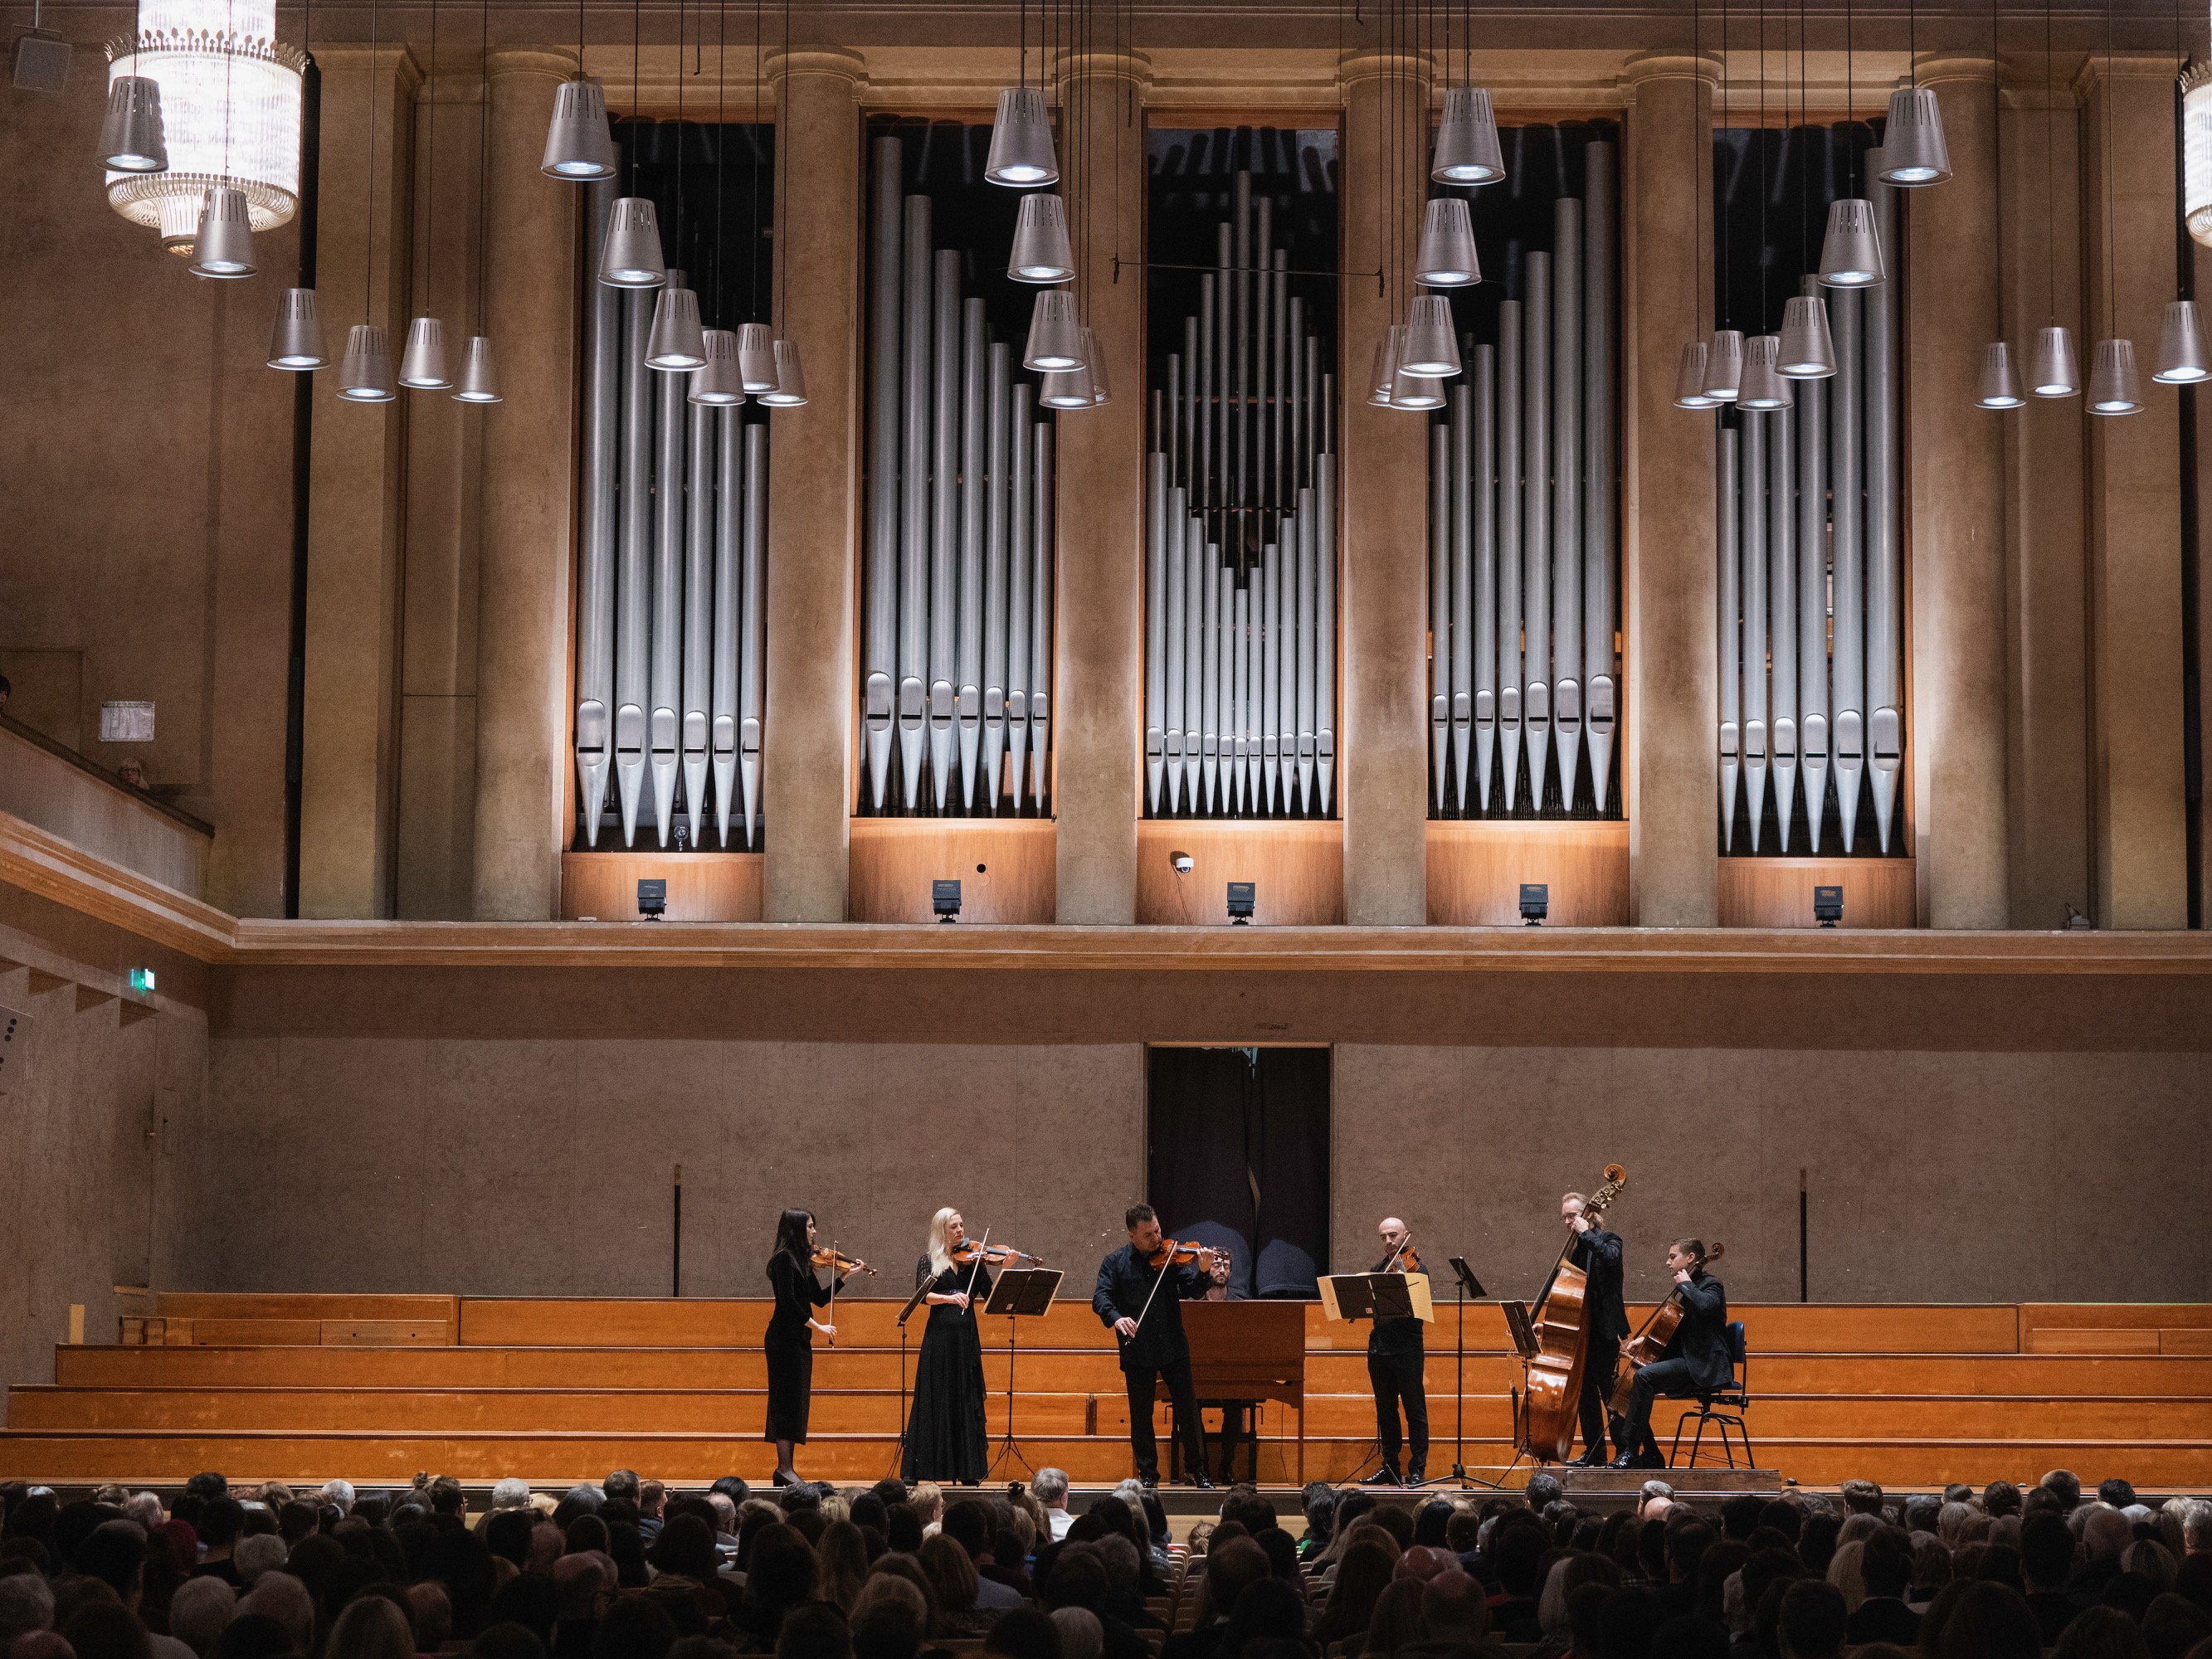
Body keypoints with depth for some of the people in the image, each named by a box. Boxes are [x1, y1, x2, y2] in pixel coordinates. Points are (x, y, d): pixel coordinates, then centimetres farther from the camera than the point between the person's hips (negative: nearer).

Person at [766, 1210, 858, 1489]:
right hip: (785, 1338, -9)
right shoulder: (784, 1259, -12)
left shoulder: (802, 1261, 15)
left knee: (795, 1403, 8)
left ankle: (786, 1469, 11)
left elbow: (819, 1298, 17)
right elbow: (788, 1301, -20)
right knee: (789, 1400, -10)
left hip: (799, 1340, 9)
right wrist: (817, 1326, -17)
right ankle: (784, 1468, -10)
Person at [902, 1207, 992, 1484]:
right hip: (938, 1337, -2)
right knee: (933, 1403, -3)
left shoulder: (972, 1259, 10)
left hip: (967, 1337, 2)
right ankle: (915, 1469, 1)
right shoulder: (929, 1261, 4)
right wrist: (949, 1298, -28)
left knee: (967, 1403, 2)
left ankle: (967, 1470, 5)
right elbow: (923, 1295, -11)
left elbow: (991, 1296, 3)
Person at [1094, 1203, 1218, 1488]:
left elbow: (1191, 1290, -5)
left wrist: (1203, 1273, -27)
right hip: (1137, 1352, 0)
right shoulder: (1115, 1263, 1)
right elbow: (1100, 1297, -9)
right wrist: (1115, 1317, -30)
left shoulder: (1170, 1257, 3)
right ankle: (1148, 1473, 17)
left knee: (1188, 1410, 3)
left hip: (1173, 1348, 0)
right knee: (1141, 1415, 6)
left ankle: (1198, 1471, 14)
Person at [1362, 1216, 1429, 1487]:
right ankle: (1390, 1467, 17)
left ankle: (1417, 1470, -1)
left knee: (1414, 1410, -3)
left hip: (1407, 1350, -6)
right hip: (1379, 1349, 6)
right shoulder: (1377, 1270, 15)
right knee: (1386, 1411, 11)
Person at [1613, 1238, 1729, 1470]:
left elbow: (1704, 1305, -33)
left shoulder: (1711, 1285, -6)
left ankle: (1631, 1452, -30)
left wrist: (1685, 1285, -16)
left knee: (1644, 1377, -29)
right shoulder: (1690, 1288, 20)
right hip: (1687, 1360, 10)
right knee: (1633, 1388, -2)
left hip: (1705, 1367, -10)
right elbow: (1670, 1330, 28)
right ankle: (1651, 1457, 1)